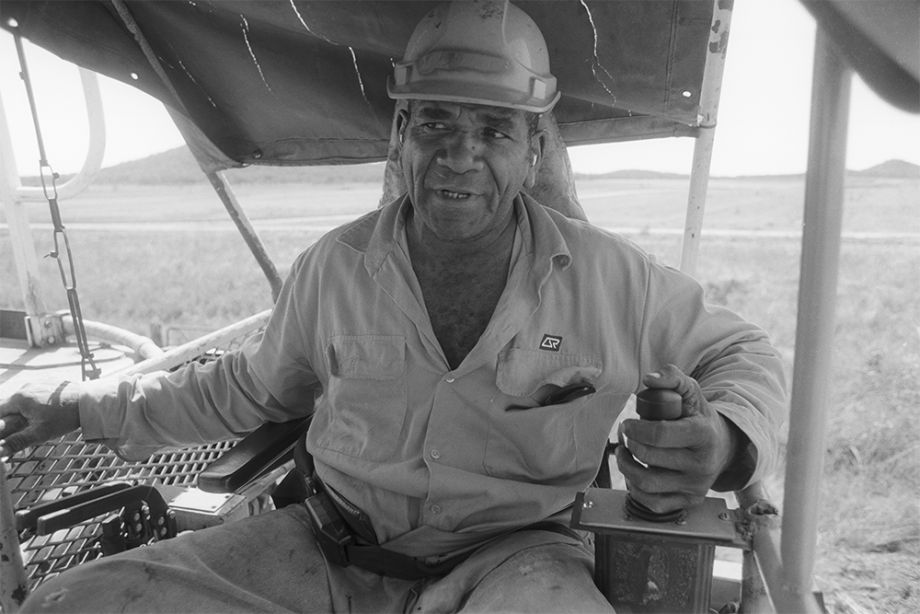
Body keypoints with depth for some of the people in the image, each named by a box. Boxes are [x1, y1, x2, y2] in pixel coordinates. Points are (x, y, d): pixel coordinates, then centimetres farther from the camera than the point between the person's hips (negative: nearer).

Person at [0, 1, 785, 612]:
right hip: (329, 544, 3)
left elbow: (740, 352, 6)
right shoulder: (335, 265, -2)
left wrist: (723, 442, -17)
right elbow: (251, 390, 14)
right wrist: (82, 407, 16)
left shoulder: (608, 275, -9)